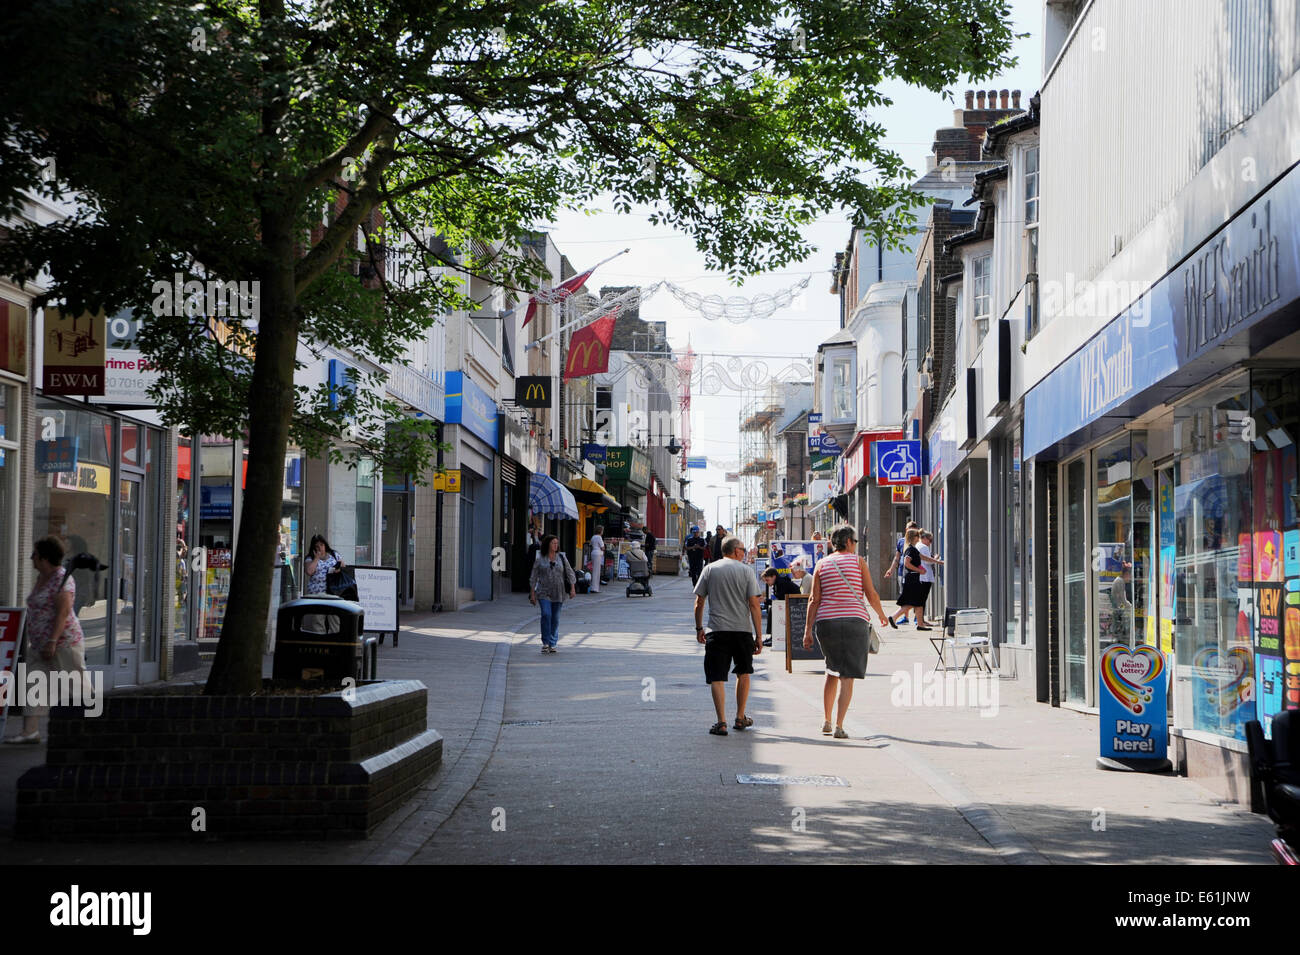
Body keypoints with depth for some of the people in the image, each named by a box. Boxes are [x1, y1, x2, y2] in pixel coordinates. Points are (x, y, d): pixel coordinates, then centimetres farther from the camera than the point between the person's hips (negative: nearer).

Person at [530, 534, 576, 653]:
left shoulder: (562, 558, 6)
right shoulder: (540, 559, 2)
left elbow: (570, 573, 7)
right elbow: (533, 577, 5)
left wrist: (573, 588, -4)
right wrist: (532, 594, 1)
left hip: (558, 594, 2)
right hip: (543, 593, -2)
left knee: (555, 619, 4)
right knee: (546, 614, -18)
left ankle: (552, 644, 13)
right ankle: (545, 643, -9)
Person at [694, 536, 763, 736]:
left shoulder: (710, 569, 6)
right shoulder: (746, 571, 3)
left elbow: (699, 602, 5)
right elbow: (754, 604, -2)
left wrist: (699, 628, 17)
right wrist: (759, 636, 1)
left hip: (717, 630, 0)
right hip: (743, 630, 0)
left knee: (717, 678, -2)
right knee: (743, 674, 19)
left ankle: (721, 723, -12)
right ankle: (740, 718, 27)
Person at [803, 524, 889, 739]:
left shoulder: (822, 564, 7)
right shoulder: (858, 561, 1)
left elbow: (814, 600, 2)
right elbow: (872, 595, 2)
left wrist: (808, 630, 1)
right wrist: (882, 615, 19)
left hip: (826, 622, 3)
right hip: (855, 620, -3)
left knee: (832, 671, 22)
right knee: (847, 677, -4)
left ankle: (826, 721, 23)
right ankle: (839, 726, -13)